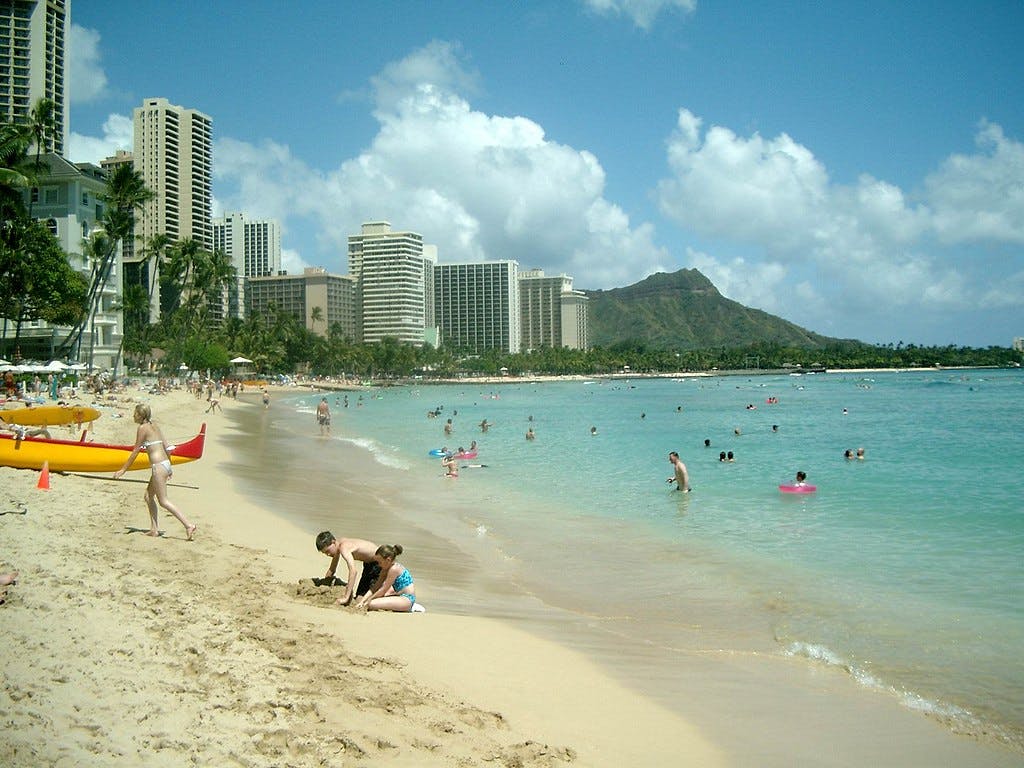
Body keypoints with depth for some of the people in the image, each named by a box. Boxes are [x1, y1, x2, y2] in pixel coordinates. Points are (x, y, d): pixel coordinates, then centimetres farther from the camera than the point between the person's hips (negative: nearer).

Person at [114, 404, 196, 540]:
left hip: (158, 466, -9)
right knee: (148, 496, 19)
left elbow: (135, 451, -7)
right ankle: (154, 529, 19)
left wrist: (123, 470, -1)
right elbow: (166, 447, 16)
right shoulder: (155, 426, 15)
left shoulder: (143, 428, -8)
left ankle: (188, 525, -9)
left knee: (163, 501, -4)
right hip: (165, 463, 9)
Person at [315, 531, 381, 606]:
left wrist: (346, 597, -46)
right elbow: (332, 569, 16)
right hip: (368, 563, 10)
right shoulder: (338, 545, -1)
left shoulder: (344, 548, -31)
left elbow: (353, 571, -44)